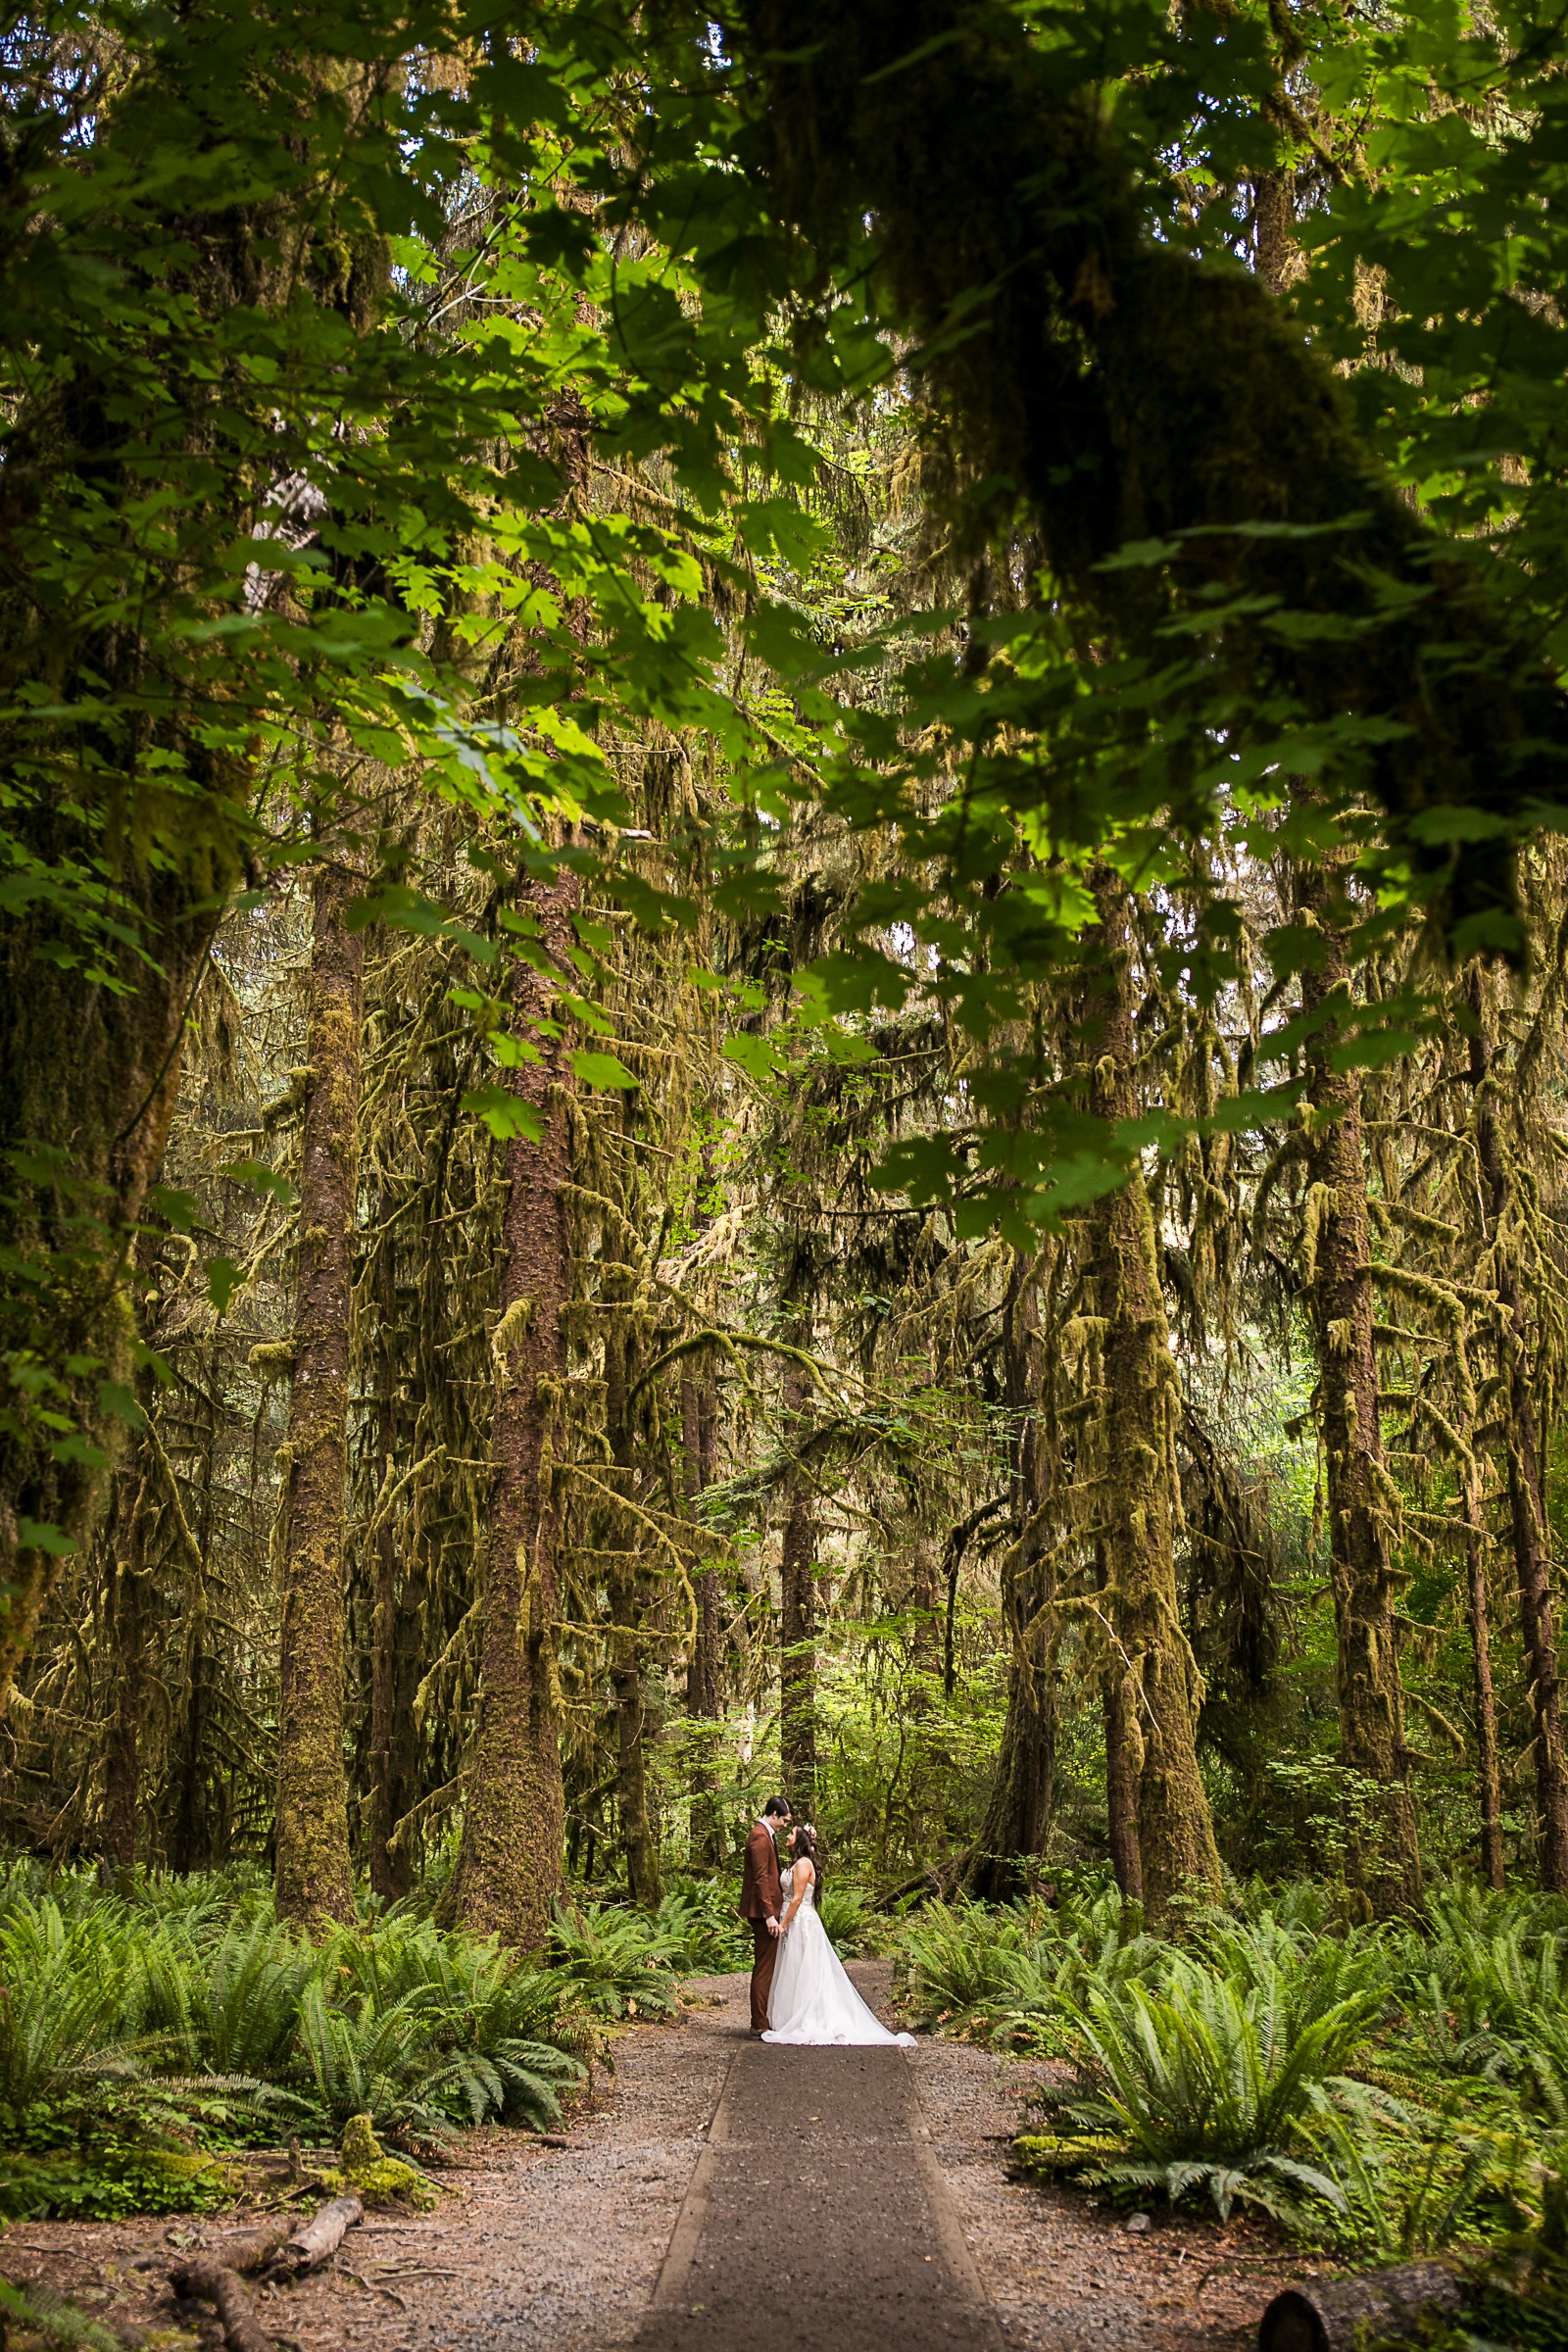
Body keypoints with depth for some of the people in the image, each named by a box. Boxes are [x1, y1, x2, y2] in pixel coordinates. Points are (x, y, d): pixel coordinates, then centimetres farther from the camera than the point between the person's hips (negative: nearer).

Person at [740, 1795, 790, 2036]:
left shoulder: (763, 1835, 16)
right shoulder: (761, 1838, -17)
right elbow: (760, 1879, -22)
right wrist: (769, 1914, -23)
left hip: (765, 1910, 11)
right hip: (763, 1910, -11)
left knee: (764, 1967, 15)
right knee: (764, 1968, -6)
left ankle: (762, 2019, 21)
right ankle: (760, 2023, -1)